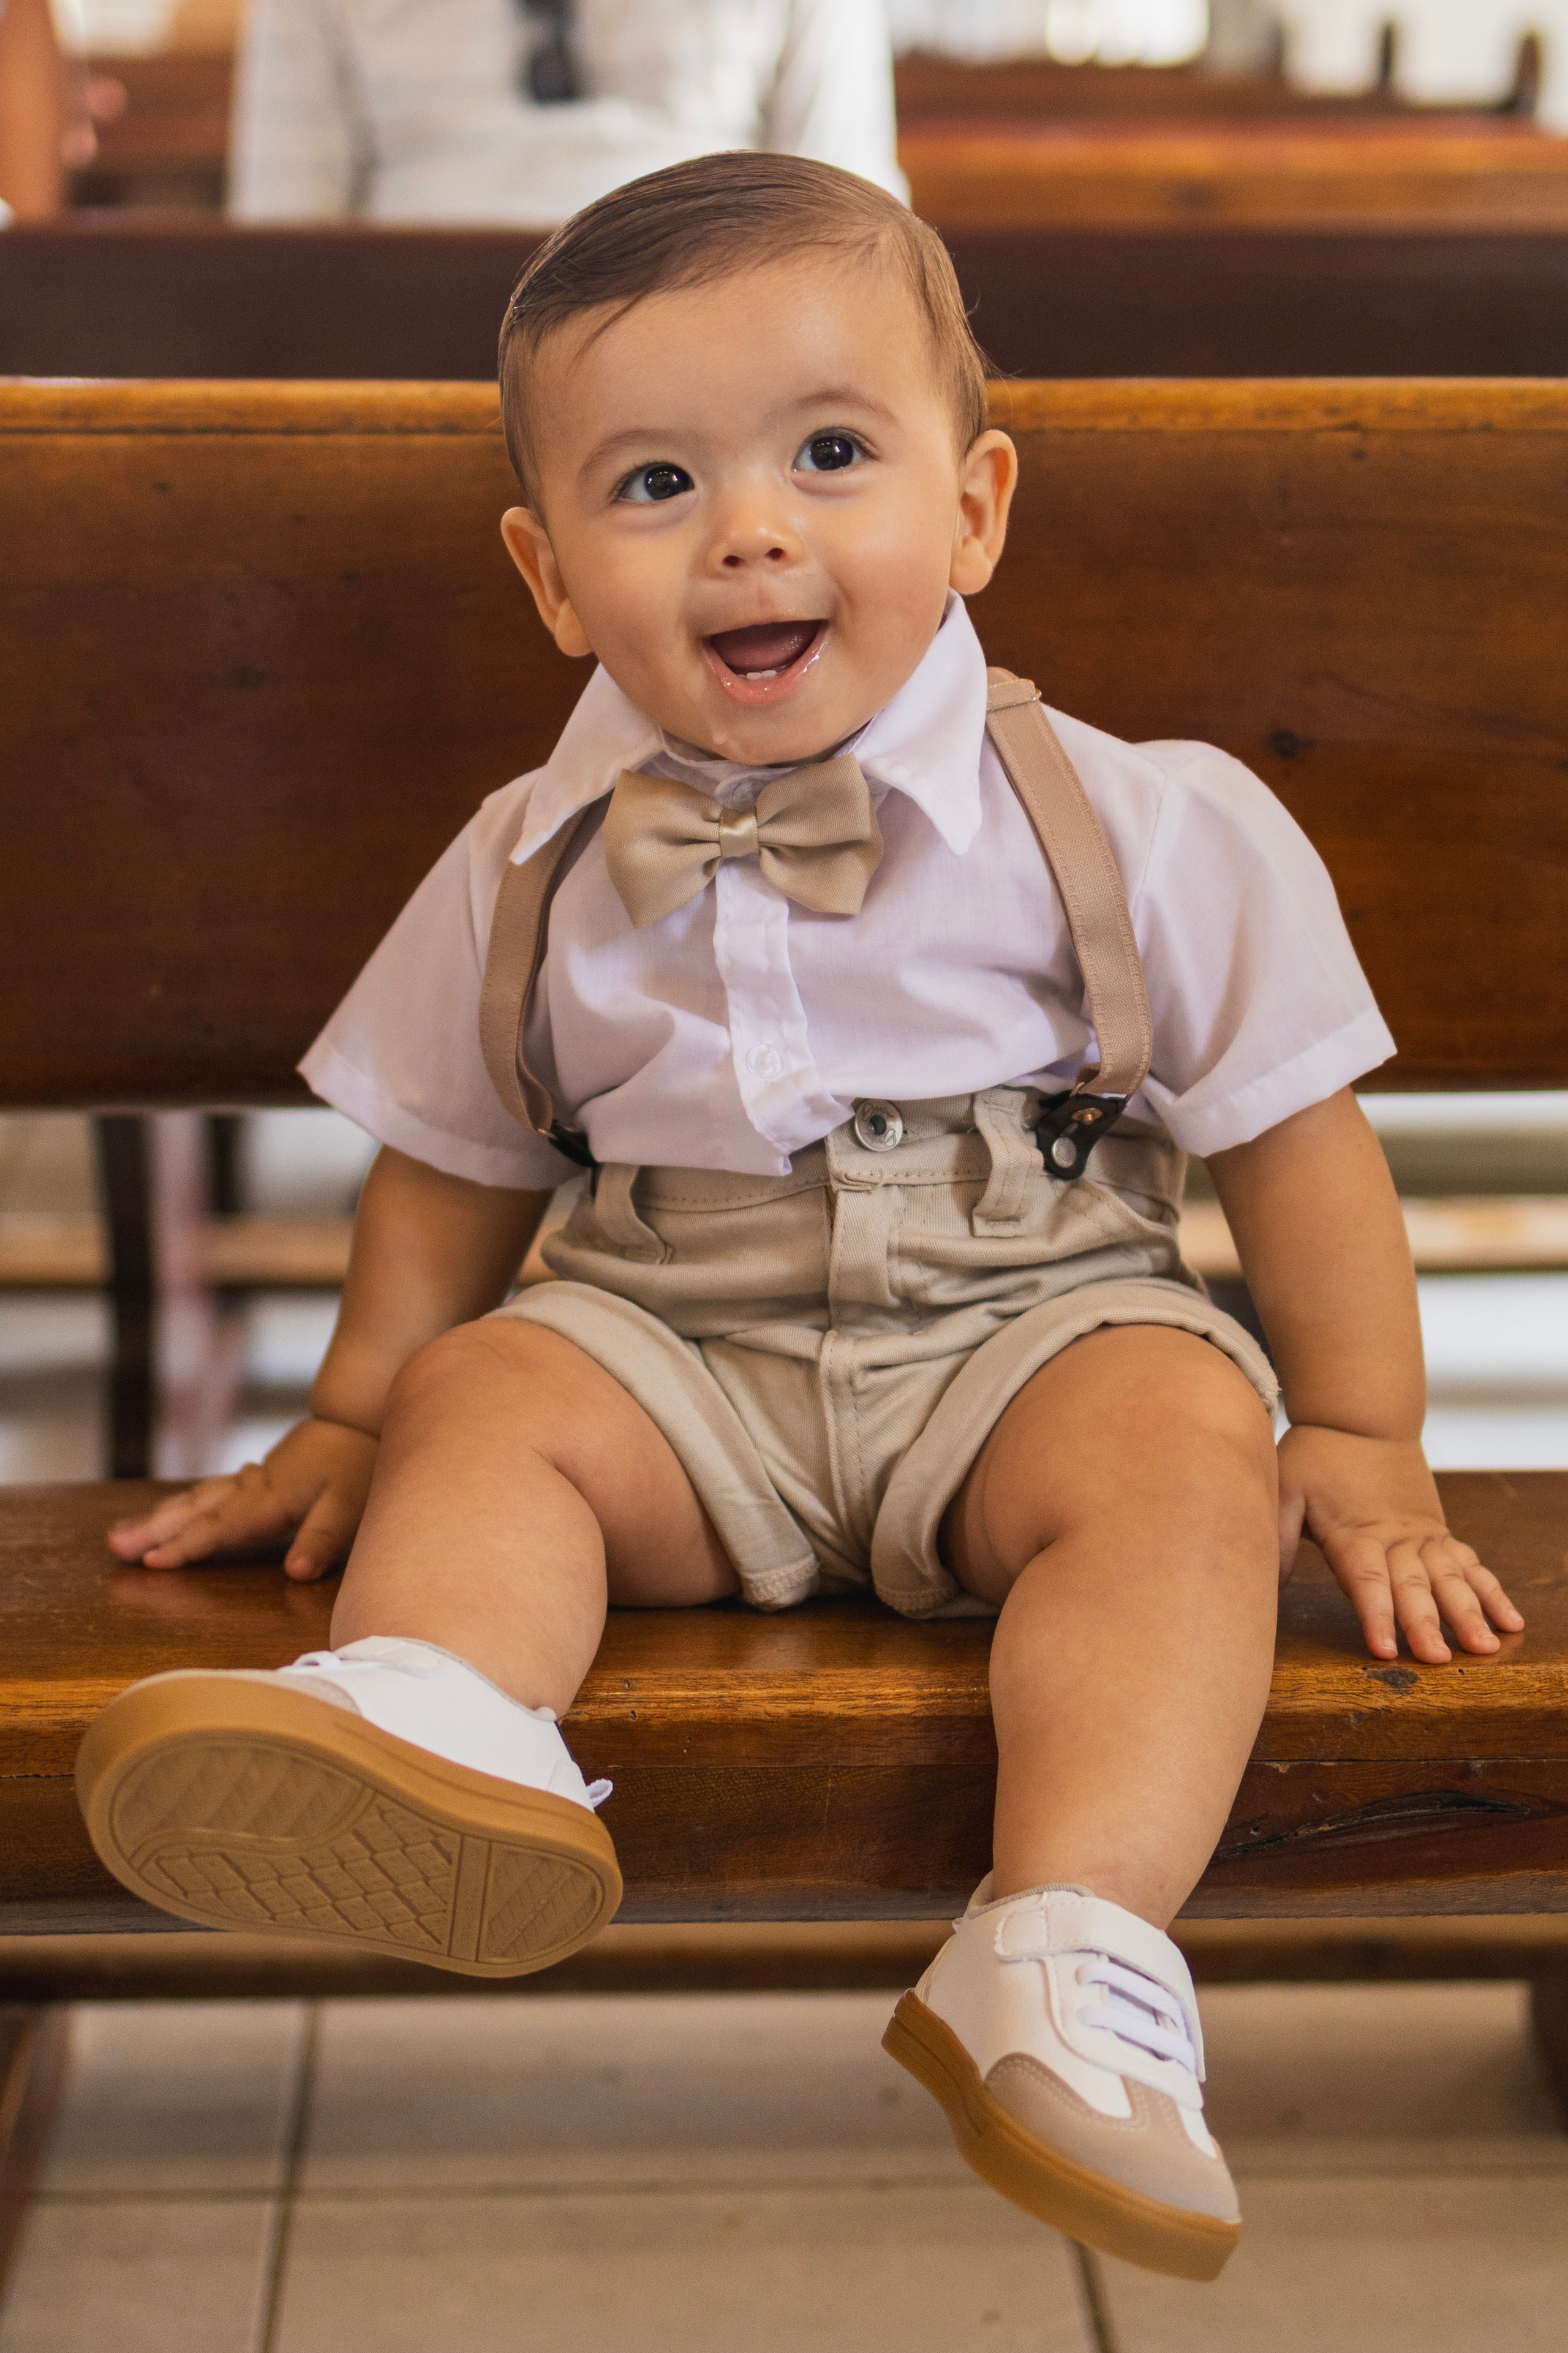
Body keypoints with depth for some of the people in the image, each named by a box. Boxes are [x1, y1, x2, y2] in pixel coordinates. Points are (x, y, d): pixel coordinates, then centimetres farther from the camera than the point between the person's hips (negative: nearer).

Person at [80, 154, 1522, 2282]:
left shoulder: (1133, 827, -5)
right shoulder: (532, 876, 2)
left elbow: (1290, 1128, 1)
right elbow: (453, 1165, 16)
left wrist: (1359, 1441, 0)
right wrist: (351, 1418, 17)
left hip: (1029, 1329, -2)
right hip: (674, 1352, 2)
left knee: (1181, 1444, -31)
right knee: (486, 1392, -24)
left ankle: (1073, 1956, -45)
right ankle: (431, 1722, -51)